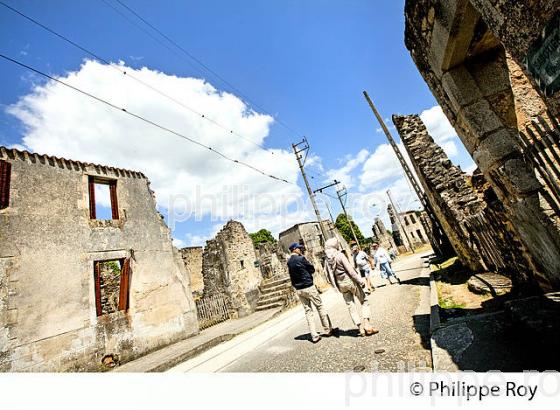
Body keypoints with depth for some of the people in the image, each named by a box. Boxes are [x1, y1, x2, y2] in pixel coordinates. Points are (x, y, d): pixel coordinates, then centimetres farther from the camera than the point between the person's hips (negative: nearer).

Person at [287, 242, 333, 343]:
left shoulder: (289, 262, 5)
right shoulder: (301, 258, -16)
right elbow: (312, 269, -6)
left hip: (298, 289, 6)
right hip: (308, 287, -6)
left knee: (308, 311, 11)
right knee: (320, 307, 10)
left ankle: (314, 335, 12)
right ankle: (328, 330, 21)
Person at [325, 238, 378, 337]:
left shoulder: (327, 261, 2)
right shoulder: (340, 255, -15)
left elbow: (329, 276, 5)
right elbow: (350, 270, -18)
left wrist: (337, 286, 16)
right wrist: (360, 280, -10)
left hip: (341, 284, 5)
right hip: (350, 280, -5)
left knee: (351, 306, 12)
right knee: (364, 301, 10)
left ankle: (361, 328, 12)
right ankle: (366, 325, 2)